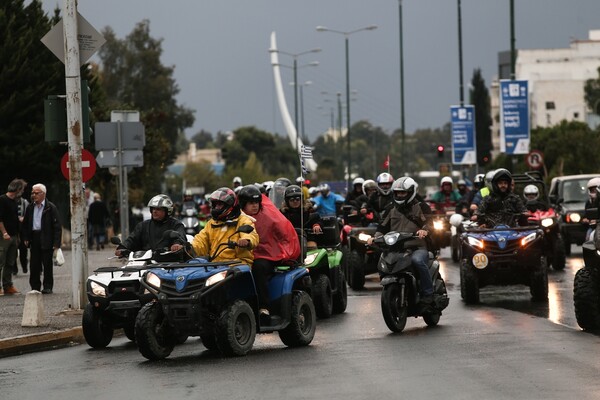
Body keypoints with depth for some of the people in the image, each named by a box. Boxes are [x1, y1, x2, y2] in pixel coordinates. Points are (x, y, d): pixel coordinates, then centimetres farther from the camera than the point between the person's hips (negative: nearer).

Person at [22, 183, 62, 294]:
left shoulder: (51, 207, -5)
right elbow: (25, 224, 17)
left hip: (46, 240, -4)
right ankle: (35, 287, 12)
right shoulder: (30, 208, 10)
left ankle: (48, 287, 8)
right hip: (34, 238, 4)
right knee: (34, 265, 5)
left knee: (47, 265, 1)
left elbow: (57, 226, -7)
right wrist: (26, 238, 5)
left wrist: (56, 243, -13)